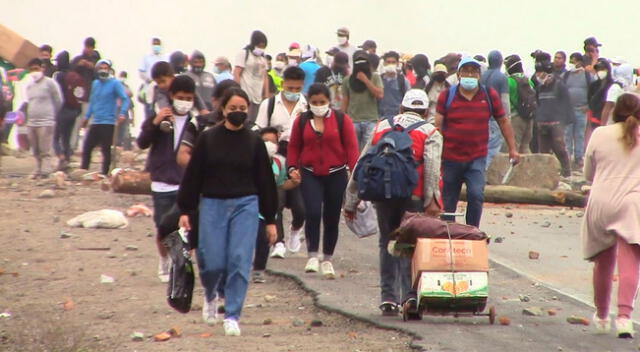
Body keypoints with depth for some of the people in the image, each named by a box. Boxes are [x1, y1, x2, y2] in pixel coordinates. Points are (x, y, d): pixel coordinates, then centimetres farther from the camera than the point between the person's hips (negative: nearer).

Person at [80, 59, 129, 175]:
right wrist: (87, 116, 20)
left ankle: (104, 173, 1)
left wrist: (123, 113, -25)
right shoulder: (95, 83, 15)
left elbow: (125, 99, -11)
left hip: (108, 122, -6)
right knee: (86, 147, 4)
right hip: (95, 122, 6)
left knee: (106, 149, -5)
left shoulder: (115, 83, -4)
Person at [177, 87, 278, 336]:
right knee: (213, 262, -3)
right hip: (213, 206, 0)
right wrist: (185, 210, 1)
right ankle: (210, 296, 30)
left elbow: (265, 182, 7)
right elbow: (193, 176, 4)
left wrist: (270, 220, 6)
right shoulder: (208, 139, 1)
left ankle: (232, 316, 0)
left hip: (245, 206, 0)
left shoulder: (254, 142, 3)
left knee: (240, 262, -7)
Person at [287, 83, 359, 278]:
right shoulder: (302, 121, 6)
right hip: (310, 175, 0)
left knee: (332, 218, 6)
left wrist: (354, 170, -13)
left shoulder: (342, 120, 1)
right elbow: (294, 146, 10)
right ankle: (312, 256, -13)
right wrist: (292, 167, -4)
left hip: (336, 175, 0)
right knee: (312, 212, -18)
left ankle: (327, 260, 20)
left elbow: (351, 146, -3)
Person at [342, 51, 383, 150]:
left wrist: (365, 80, -9)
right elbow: (345, 101, 11)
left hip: (371, 120, -2)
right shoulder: (347, 80, 9)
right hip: (353, 121, 2)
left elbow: (380, 95, -8)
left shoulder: (375, 77, 5)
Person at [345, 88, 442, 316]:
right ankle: (409, 296, -3)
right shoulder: (430, 133, 9)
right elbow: (432, 167, -9)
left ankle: (388, 299, 11)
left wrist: (351, 201, 18)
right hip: (413, 196, -3)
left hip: (383, 195, 3)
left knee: (387, 244, 13)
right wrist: (432, 200, -16)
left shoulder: (382, 127, 19)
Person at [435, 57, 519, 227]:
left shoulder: (490, 95, 3)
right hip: (450, 157, 0)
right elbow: (437, 125, -3)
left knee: (476, 195, -17)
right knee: (448, 201, 7)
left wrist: (512, 149, 10)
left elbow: (503, 122, 12)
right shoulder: (447, 96, 0)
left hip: (477, 159, 0)